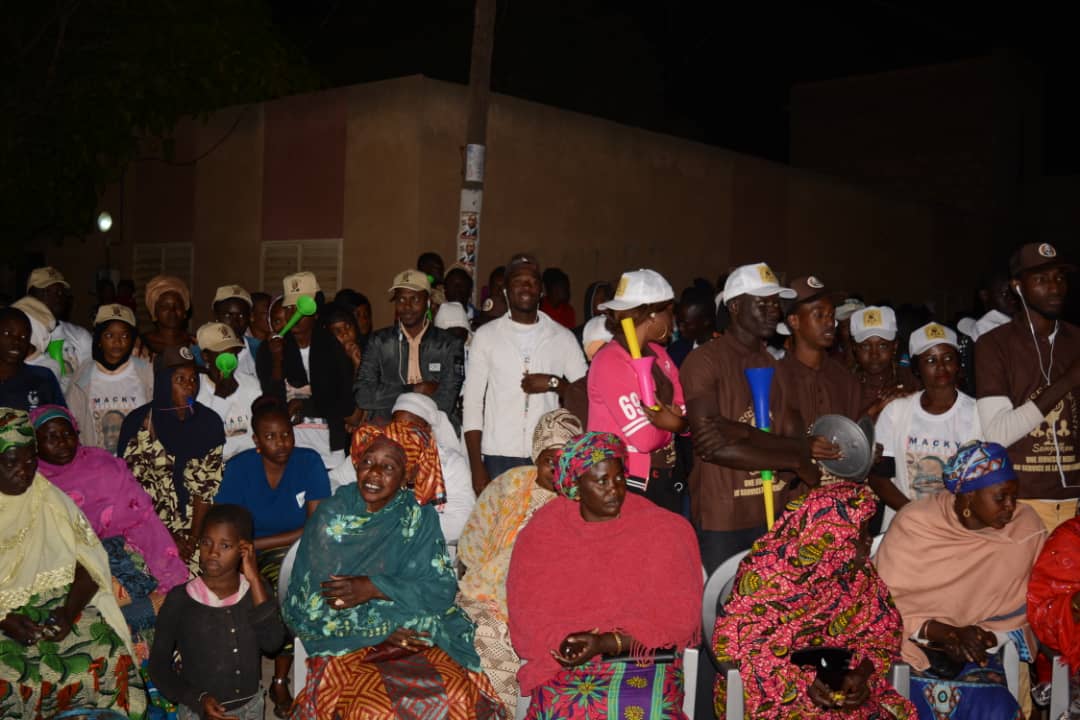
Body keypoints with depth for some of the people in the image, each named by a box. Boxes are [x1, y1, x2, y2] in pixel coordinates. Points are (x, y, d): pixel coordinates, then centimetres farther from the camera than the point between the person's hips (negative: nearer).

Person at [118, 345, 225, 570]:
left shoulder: (210, 422, 1)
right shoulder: (138, 422, -3)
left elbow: (207, 485, -1)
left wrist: (193, 538, -8)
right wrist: (167, 537, -7)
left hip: (195, 529, 1)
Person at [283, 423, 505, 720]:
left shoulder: (418, 516, 2)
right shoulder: (331, 517, -1)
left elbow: (442, 588, -6)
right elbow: (308, 606, -3)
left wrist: (373, 588, -17)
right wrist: (378, 632, -13)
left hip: (414, 638, 2)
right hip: (345, 643, -1)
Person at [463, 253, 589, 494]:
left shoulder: (563, 337, 7)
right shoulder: (486, 336, 5)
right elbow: (473, 402, 4)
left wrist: (553, 383, -11)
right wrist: (476, 465, -2)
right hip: (498, 455, 0)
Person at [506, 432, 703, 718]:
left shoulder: (665, 531, -1)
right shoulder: (541, 535, 4)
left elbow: (675, 618, -3)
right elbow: (528, 614, 2)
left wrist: (607, 643, -15)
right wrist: (564, 642, -17)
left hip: (642, 657, 0)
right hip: (564, 662, 1)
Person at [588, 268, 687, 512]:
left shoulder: (658, 353, 9)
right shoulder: (610, 363, -17)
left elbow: (687, 419, 3)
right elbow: (645, 438, -22)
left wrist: (676, 420, -18)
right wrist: (671, 421, -4)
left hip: (664, 480, 8)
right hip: (624, 486, -8)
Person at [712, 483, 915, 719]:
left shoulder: (858, 570, 0)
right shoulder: (766, 574, -18)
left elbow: (884, 628, 7)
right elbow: (730, 643, -18)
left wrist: (862, 673, -13)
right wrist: (802, 683, -26)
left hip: (838, 681, 5)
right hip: (771, 691, -5)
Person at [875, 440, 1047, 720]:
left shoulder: (1026, 528, -6)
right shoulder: (913, 524, -11)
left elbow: (1025, 607, 0)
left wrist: (984, 634, -16)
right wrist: (942, 632, -20)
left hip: (978, 651, 2)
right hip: (916, 645, -2)